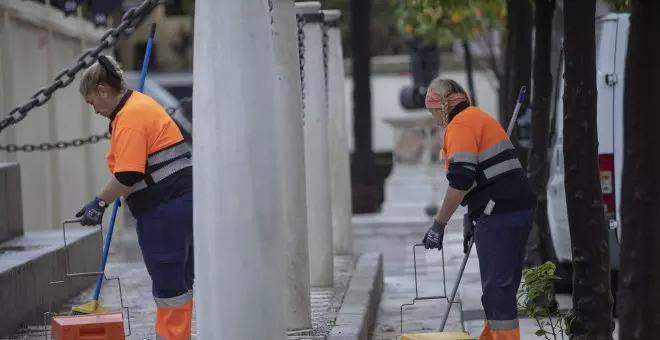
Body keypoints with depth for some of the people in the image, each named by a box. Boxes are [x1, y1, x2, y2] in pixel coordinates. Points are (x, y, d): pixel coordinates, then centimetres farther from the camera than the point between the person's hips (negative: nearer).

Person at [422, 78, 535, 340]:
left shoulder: (460, 125, -8)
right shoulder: (479, 118, 23)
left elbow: (460, 182, -18)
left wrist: (439, 225, -12)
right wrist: (470, 217, 31)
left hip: (500, 214, -10)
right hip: (519, 207, 10)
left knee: (497, 286, -9)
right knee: (501, 283, 18)